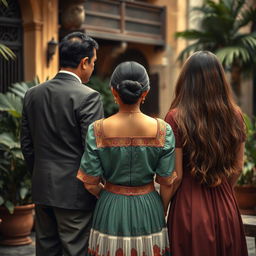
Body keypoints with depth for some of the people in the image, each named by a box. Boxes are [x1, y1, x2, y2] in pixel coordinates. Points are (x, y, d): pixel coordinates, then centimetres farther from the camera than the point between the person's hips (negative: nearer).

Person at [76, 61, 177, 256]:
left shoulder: (97, 130, -12)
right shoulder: (162, 130, -11)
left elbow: (91, 183, -7)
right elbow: (166, 183, -5)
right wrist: (161, 212, 12)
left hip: (110, 211, 0)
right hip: (149, 209, 0)